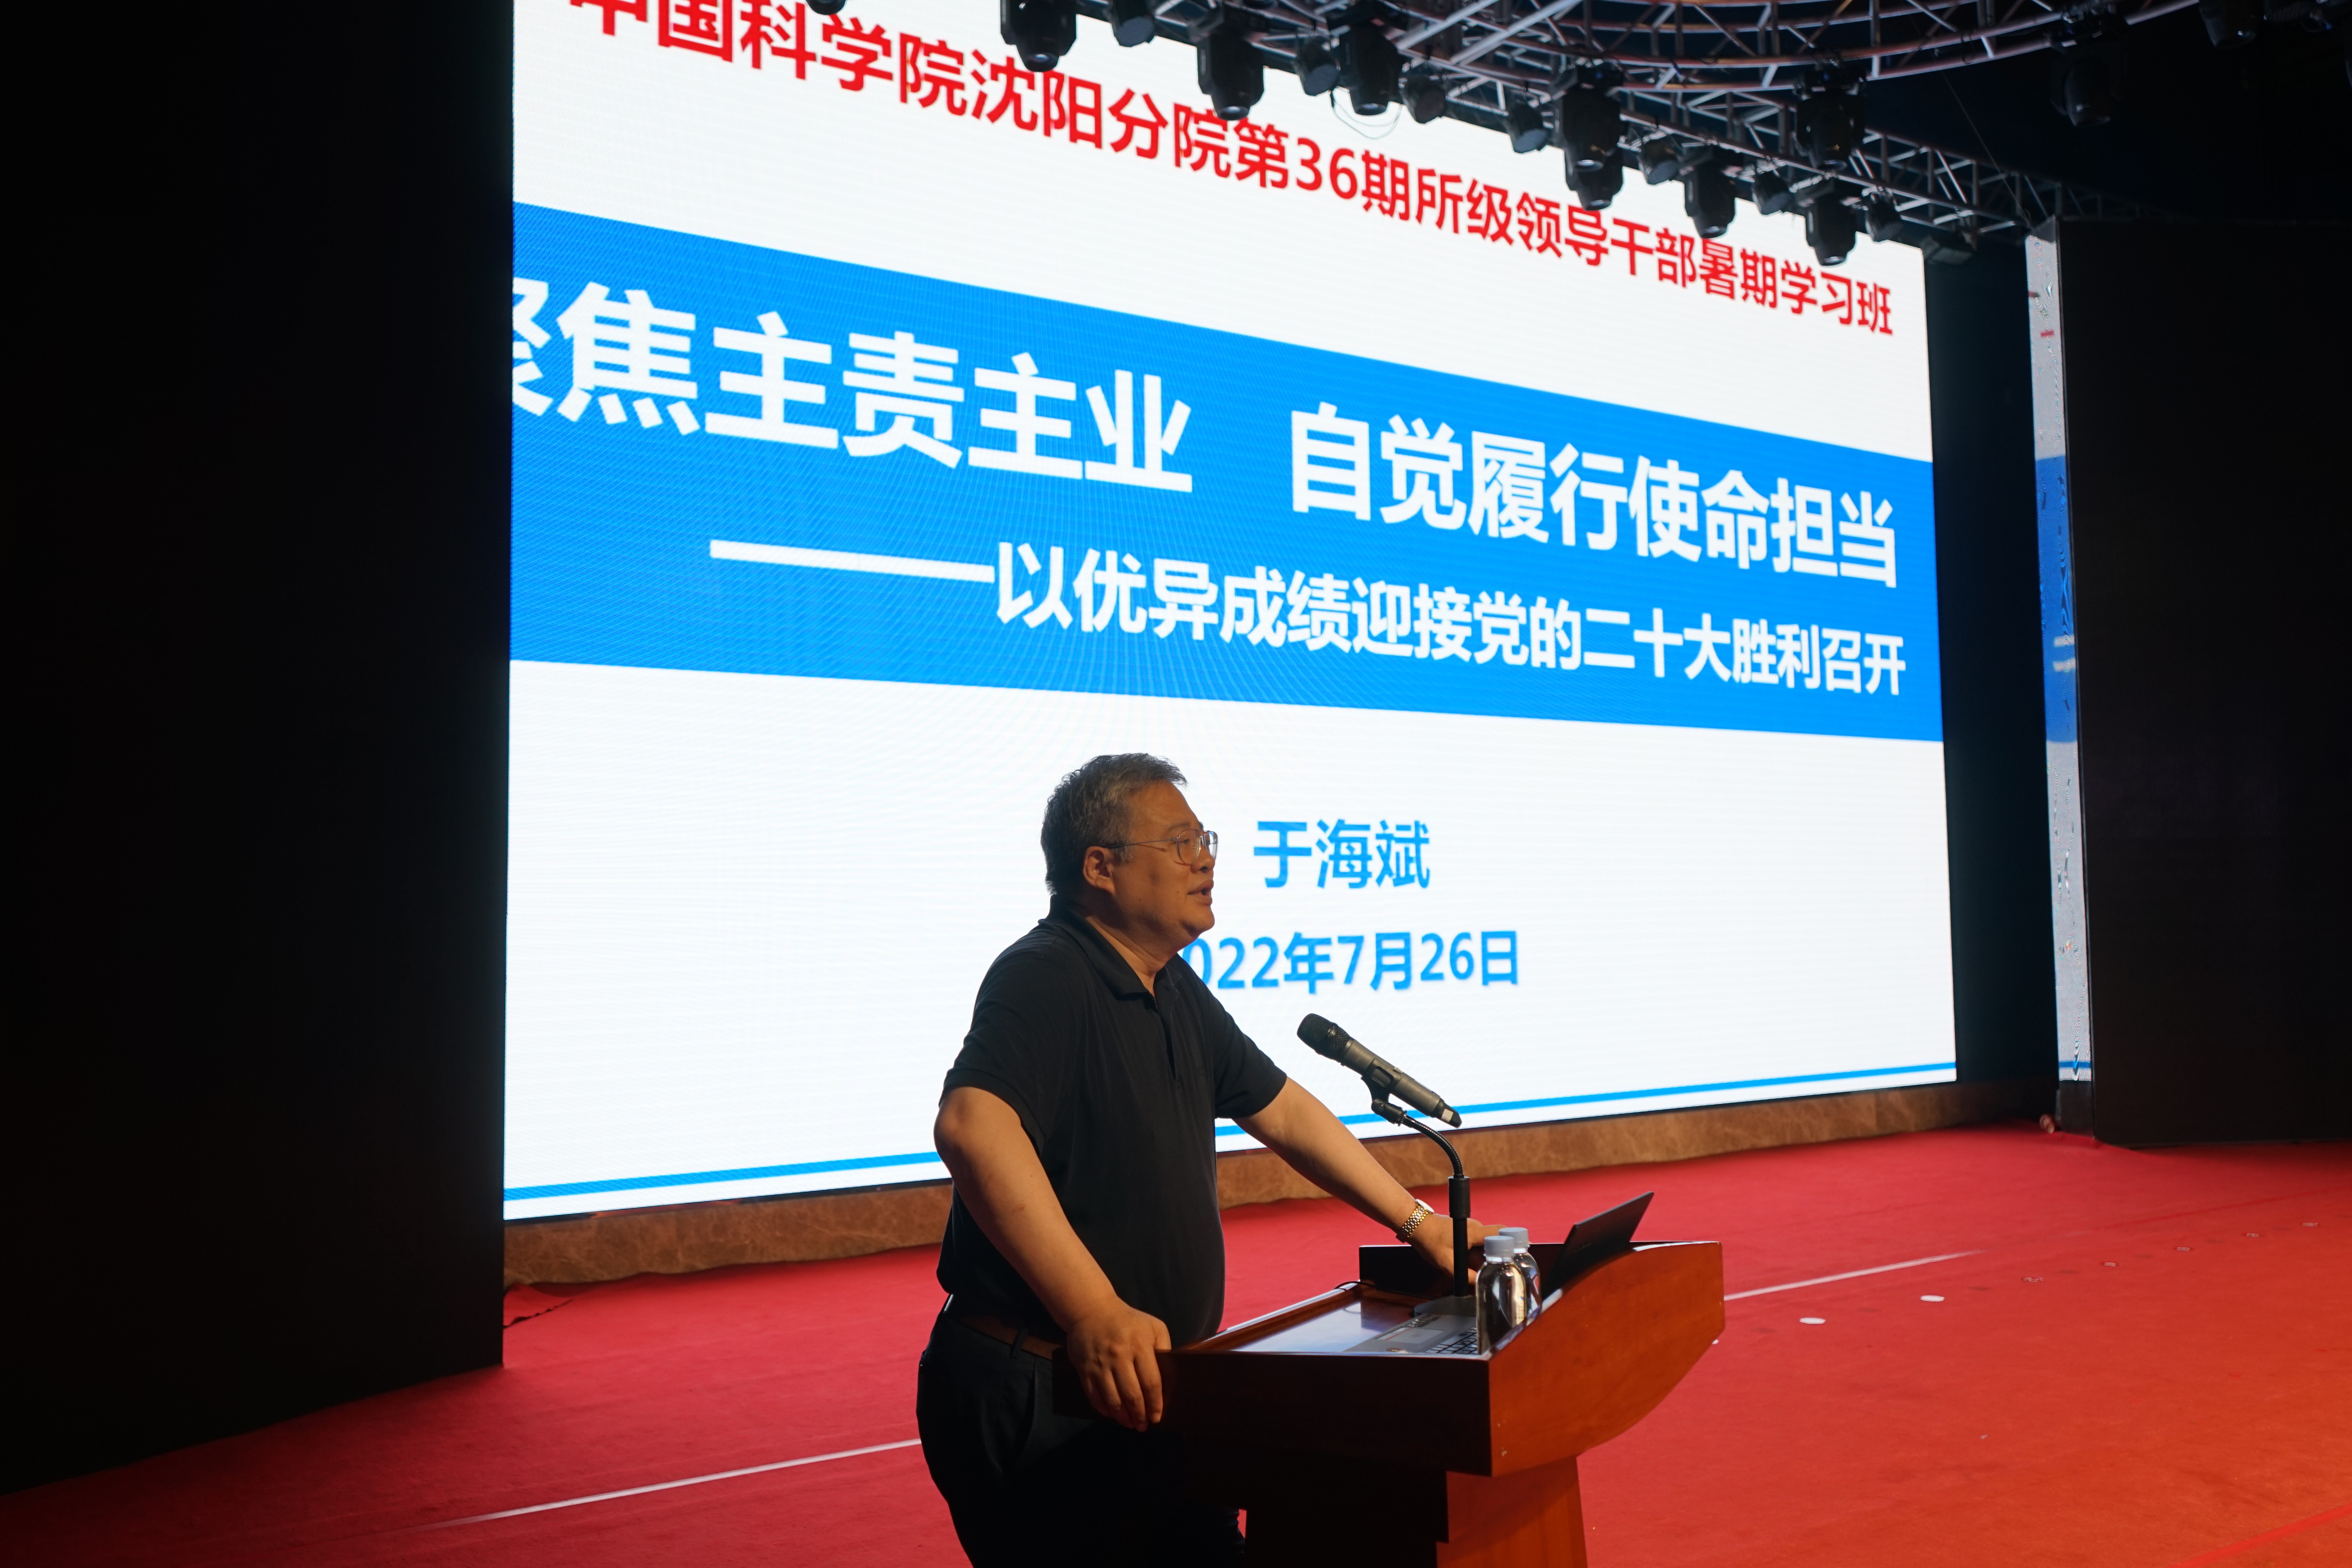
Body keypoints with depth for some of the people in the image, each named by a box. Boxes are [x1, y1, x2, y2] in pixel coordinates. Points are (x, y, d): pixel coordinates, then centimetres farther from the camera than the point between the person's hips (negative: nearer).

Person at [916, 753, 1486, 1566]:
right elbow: (971, 1126, -36)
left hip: (1146, 1390, 9)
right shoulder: (1044, 979, -19)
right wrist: (1094, 1313, -40)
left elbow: (1279, 1108, 19)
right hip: (1034, 1400, -9)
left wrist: (1416, 1221, 18)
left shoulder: (1174, 991, 11)